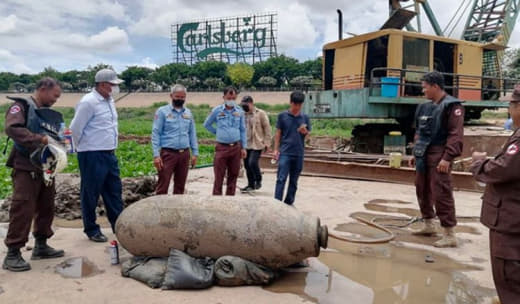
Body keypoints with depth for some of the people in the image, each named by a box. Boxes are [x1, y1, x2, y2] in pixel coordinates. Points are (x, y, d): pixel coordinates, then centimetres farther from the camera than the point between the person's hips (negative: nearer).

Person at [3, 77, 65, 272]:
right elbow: (12, 128, -21)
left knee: (46, 208, 12)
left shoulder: (51, 115, 17)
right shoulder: (22, 106, -4)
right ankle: (12, 254, 2)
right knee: (22, 210, -7)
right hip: (26, 169, -7)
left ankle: (41, 245, 26)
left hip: (46, 168, 8)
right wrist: (39, 139, -25)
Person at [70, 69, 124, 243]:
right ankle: (91, 230, 17)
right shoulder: (88, 102, -15)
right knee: (90, 194, 4)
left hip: (109, 154, 8)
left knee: (114, 191, 12)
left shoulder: (109, 101, 11)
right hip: (92, 156, -8)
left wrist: (111, 146, 17)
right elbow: (75, 128, -12)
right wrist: (83, 147, 0)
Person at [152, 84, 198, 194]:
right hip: (168, 153, -4)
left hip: (184, 153, 4)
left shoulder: (188, 113, 13)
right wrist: (156, 155, -12)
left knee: (180, 186, 11)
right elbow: (156, 134, -4)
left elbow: (192, 134, 15)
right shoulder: (162, 111, -1)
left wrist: (195, 153, 9)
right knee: (163, 186, -4)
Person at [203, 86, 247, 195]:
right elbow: (207, 124, 14)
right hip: (222, 147, -2)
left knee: (233, 176, 9)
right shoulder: (217, 110, 0)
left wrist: (244, 147, 7)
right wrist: (217, 132, 6)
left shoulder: (239, 111, 5)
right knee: (219, 177, -2)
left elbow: (243, 130, 10)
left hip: (236, 147, 2)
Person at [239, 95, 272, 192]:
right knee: (247, 165, 8)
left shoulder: (260, 114, -4)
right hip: (245, 145, 6)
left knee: (252, 163, -16)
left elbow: (267, 128, -4)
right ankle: (251, 185, 22)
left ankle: (258, 181, 9)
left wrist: (267, 142, -8)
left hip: (256, 144, -6)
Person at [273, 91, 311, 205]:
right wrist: (276, 149, -1)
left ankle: (289, 202, 22)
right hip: (285, 152, -3)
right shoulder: (282, 116, 1)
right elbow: (278, 133, 4)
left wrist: (305, 132, -13)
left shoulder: (305, 118, 7)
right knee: (281, 178, -9)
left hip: (299, 154, 3)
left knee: (294, 181, 11)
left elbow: (309, 134, 10)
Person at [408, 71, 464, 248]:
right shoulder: (426, 107, 14)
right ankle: (428, 225, 32)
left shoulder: (452, 106, -10)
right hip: (423, 155, 9)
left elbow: (456, 135, -18)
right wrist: (415, 153, 19)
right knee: (422, 190, 16)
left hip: (439, 155, -9)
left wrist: (447, 157, -24)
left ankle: (449, 235, 1)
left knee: (441, 194, -7)